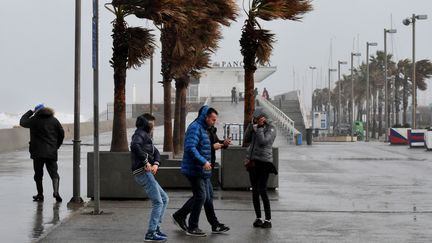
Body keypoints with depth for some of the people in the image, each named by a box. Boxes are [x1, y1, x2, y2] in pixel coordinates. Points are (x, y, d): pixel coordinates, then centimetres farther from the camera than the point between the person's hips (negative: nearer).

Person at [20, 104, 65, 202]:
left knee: (38, 174, 9)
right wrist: (56, 146, 17)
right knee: (54, 173, 1)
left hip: (38, 152, -2)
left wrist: (31, 112, 19)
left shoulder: (35, 120, -3)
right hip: (52, 152, 2)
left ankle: (40, 195, 12)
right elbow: (61, 133, 8)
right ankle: (56, 191, -20)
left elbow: (22, 122, 11)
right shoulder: (54, 120, 7)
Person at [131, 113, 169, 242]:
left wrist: (156, 164, -4)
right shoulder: (140, 134, -4)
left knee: (164, 199, 15)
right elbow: (134, 146, -26)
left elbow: (156, 153, 17)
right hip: (143, 172, -10)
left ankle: (156, 227, 15)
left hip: (147, 174, 10)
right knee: (158, 202, -10)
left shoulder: (146, 137, 26)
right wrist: (146, 161, -22)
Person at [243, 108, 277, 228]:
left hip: (264, 161, -6)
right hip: (252, 161, 6)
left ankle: (268, 220, -5)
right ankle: (258, 218, 15)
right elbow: (246, 139, 5)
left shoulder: (271, 129, -5)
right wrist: (251, 125, -1)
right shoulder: (255, 127, 12)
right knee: (255, 191, 7)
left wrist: (259, 128, -12)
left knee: (262, 191, -10)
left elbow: (263, 141, -18)